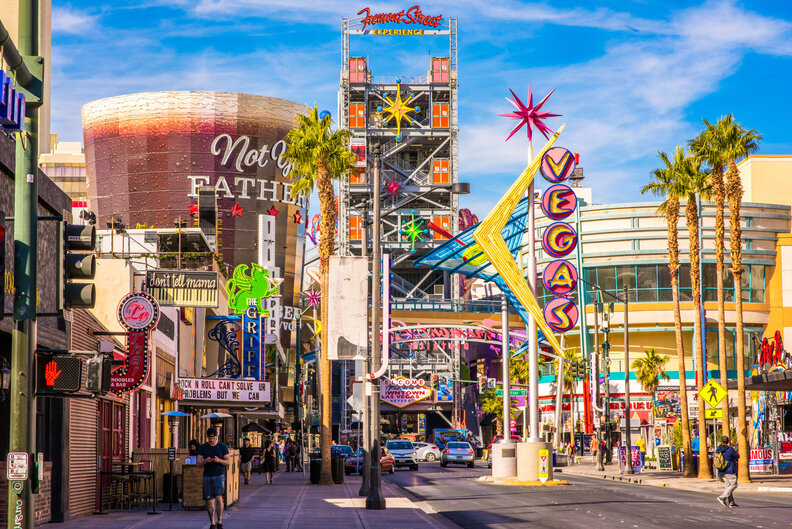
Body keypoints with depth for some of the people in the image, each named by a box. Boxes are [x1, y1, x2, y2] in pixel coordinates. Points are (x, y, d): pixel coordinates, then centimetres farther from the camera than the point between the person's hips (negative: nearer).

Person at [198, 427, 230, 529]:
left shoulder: (222, 447, 0)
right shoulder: (203, 448, 4)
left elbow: (228, 462, -1)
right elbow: (199, 462, 1)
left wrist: (219, 460, -21)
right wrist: (205, 461, -21)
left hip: (219, 476, -2)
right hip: (207, 476, 2)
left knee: (219, 498, -17)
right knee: (209, 501, 3)